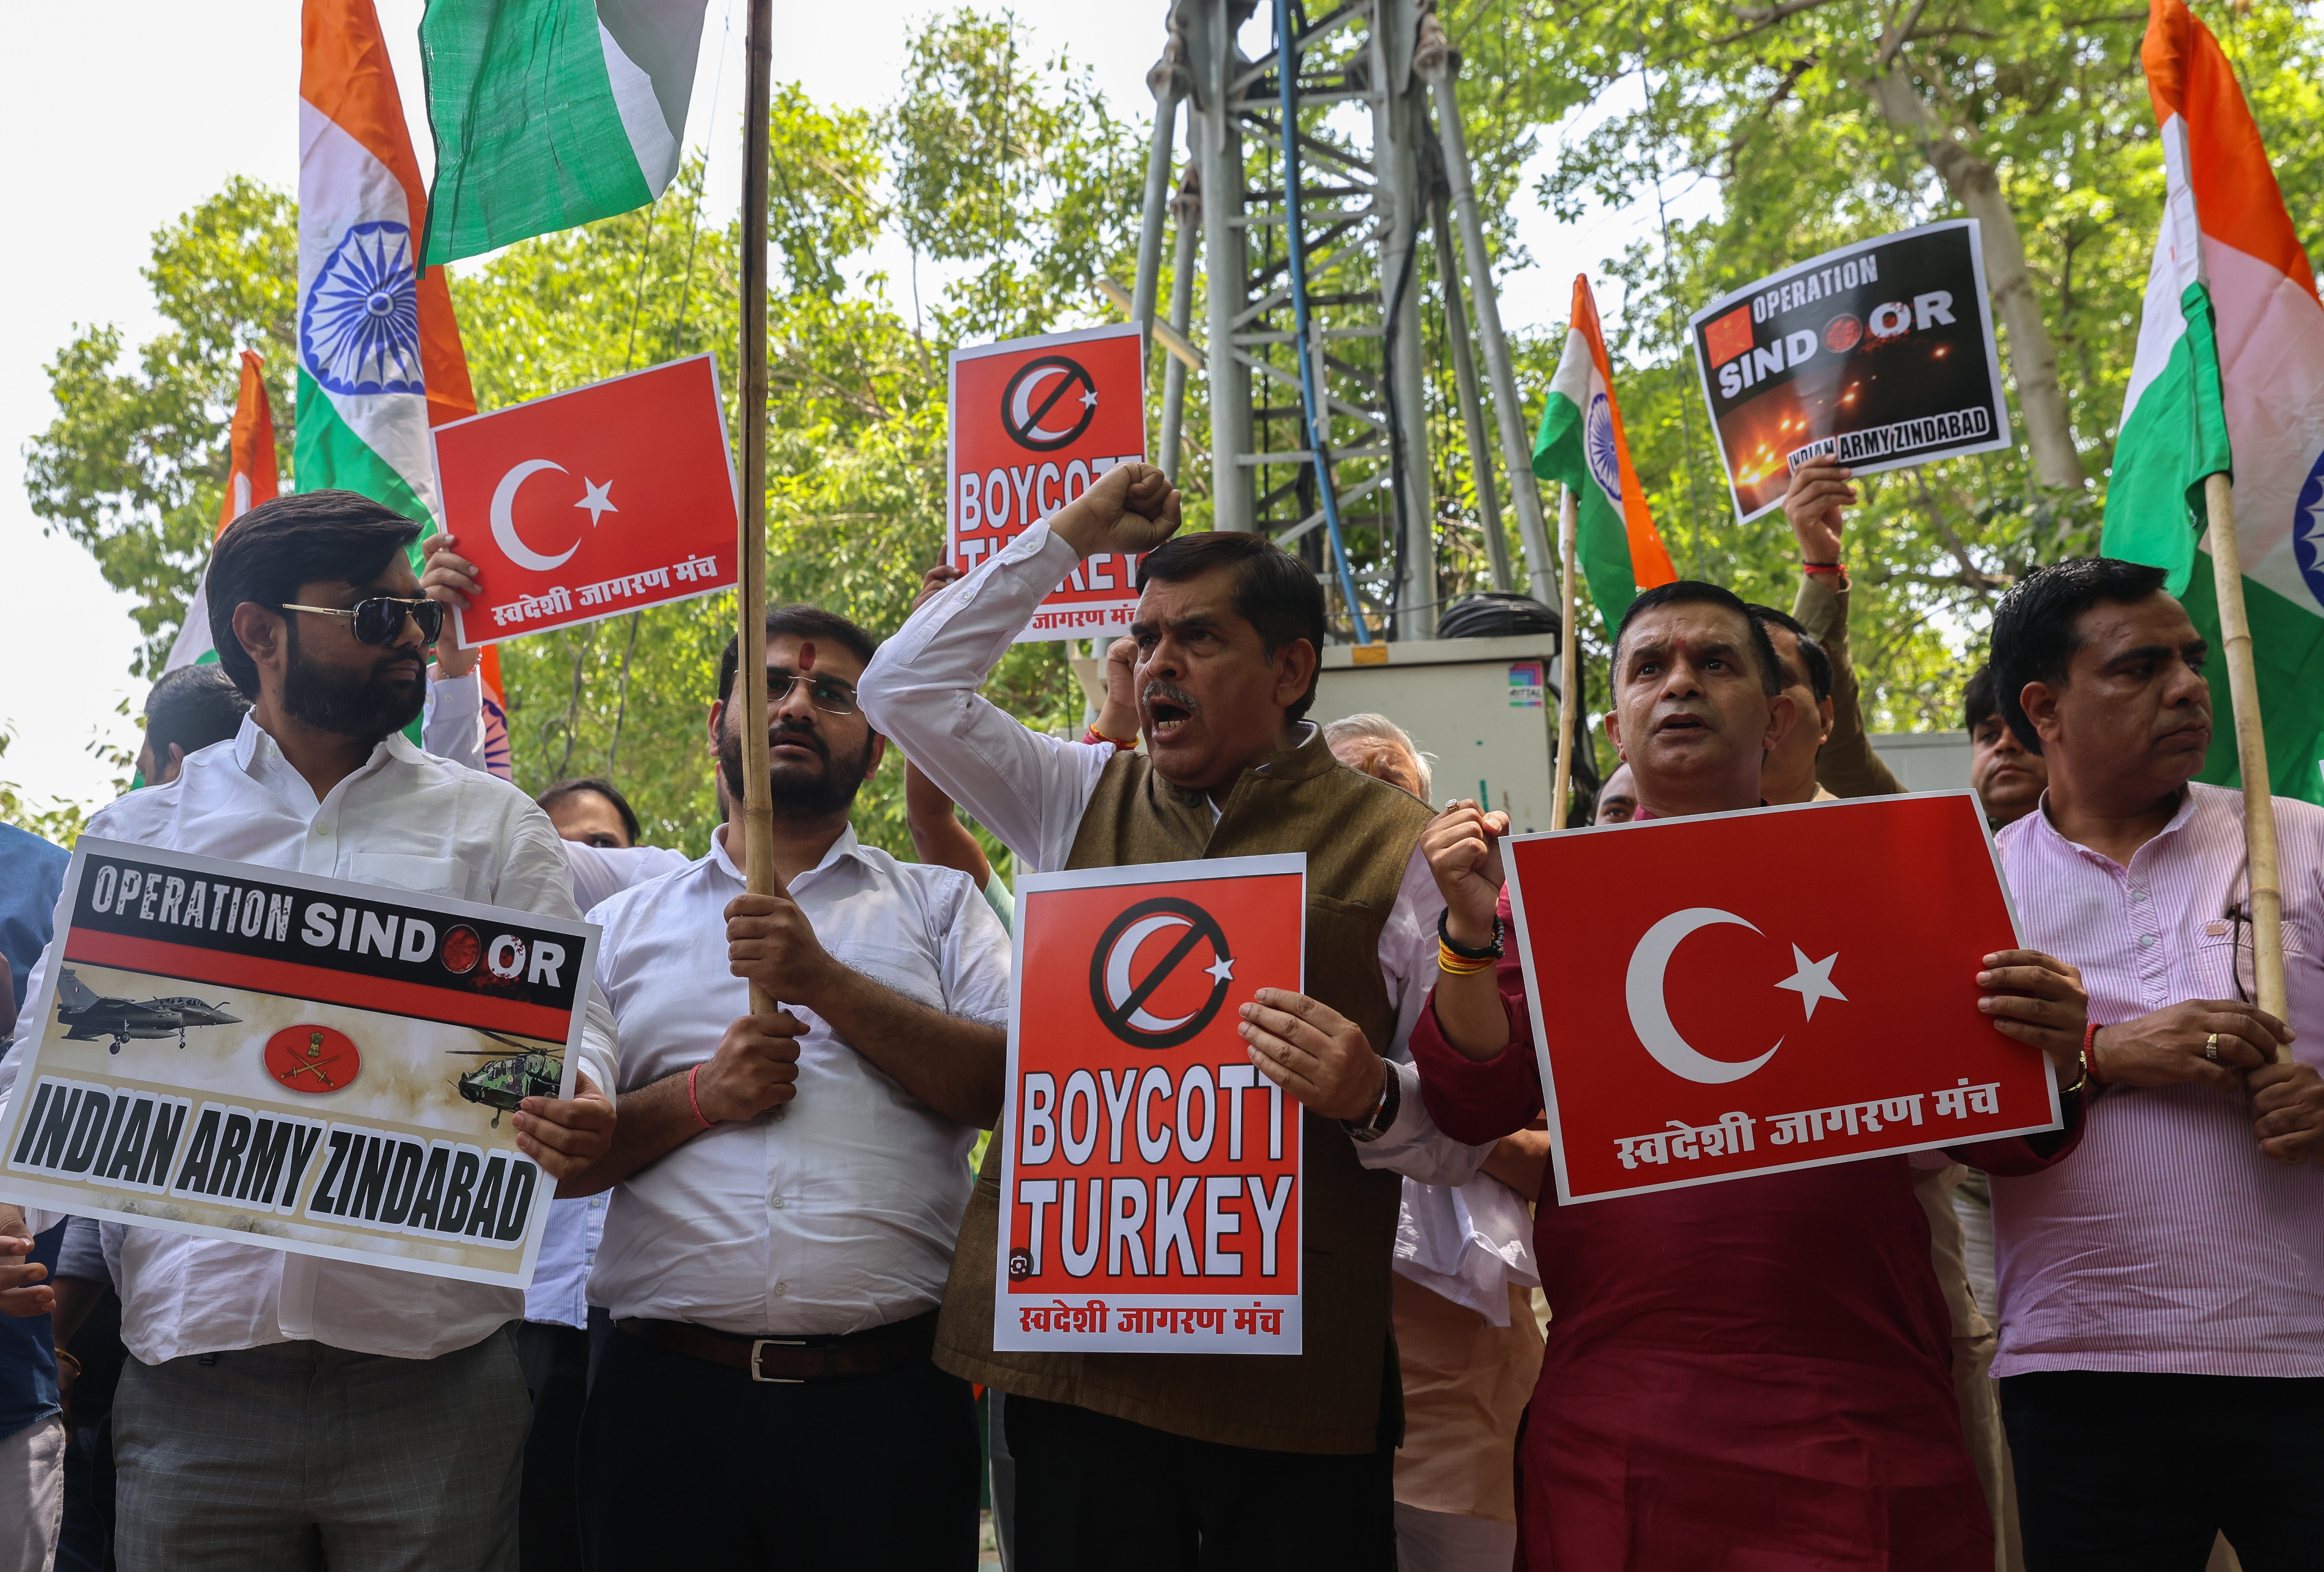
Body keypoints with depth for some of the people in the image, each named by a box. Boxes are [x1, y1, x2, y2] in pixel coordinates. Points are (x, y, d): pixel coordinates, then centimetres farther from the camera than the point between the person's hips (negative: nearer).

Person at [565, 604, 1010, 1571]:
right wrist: (700, 1096, -8)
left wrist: (828, 982, -11)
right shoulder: (623, 926, 13)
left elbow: (1019, 1090, -3)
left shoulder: (942, 904, 10)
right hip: (668, 1389, 1)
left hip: (890, 1392, -1)